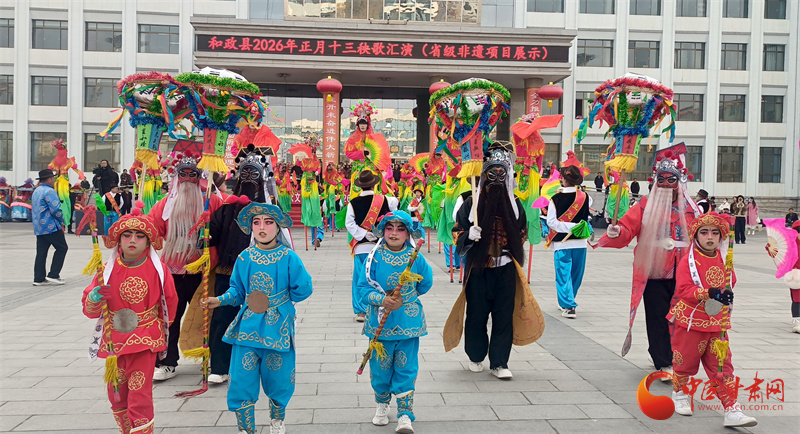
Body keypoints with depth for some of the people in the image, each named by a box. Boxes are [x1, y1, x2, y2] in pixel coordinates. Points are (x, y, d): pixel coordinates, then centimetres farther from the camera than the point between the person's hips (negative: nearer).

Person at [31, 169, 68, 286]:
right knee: (62, 248, 0)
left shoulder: (36, 191, 18)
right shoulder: (49, 191, -13)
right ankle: (53, 275, -3)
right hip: (51, 227, -9)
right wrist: (61, 221, -4)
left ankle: (38, 278, 10)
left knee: (41, 252, 9)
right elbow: (56, 209, -20)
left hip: (38, 227, 9)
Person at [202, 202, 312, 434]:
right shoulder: (244, 257, 2)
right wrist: (221, 300, -6)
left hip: (277, 328, -2)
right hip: (247, 327, 2)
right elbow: (237, 290, 10)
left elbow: (303, 289, -4)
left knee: (278, 378, 11)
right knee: (241, 381, 1)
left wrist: (280, 300, 0)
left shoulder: (289, 258, -8)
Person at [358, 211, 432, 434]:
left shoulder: (416, 258, -4)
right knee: (380, 368, 11)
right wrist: (382, 300, -25)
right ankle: (382, 405, 36)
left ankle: (405, 415, 12)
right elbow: (364, 288, -10)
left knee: (406, 370, 2)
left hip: (408, 323, 0)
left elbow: (425, 284, 12)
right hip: (380, 324, 0)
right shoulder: (375, 257, -7)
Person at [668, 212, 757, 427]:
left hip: (717, 325, 4)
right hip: (690, 322, -4)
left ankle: (732, 411, 4)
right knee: (685, 361, 11)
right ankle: (679, 394, 36)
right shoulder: (687, 262, -12)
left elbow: (730, 282, 22)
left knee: (722, 367, 2)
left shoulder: (724, 261, 5)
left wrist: (726, 295, 4)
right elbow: (684, 289, -23)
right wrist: (709, 293, -33)